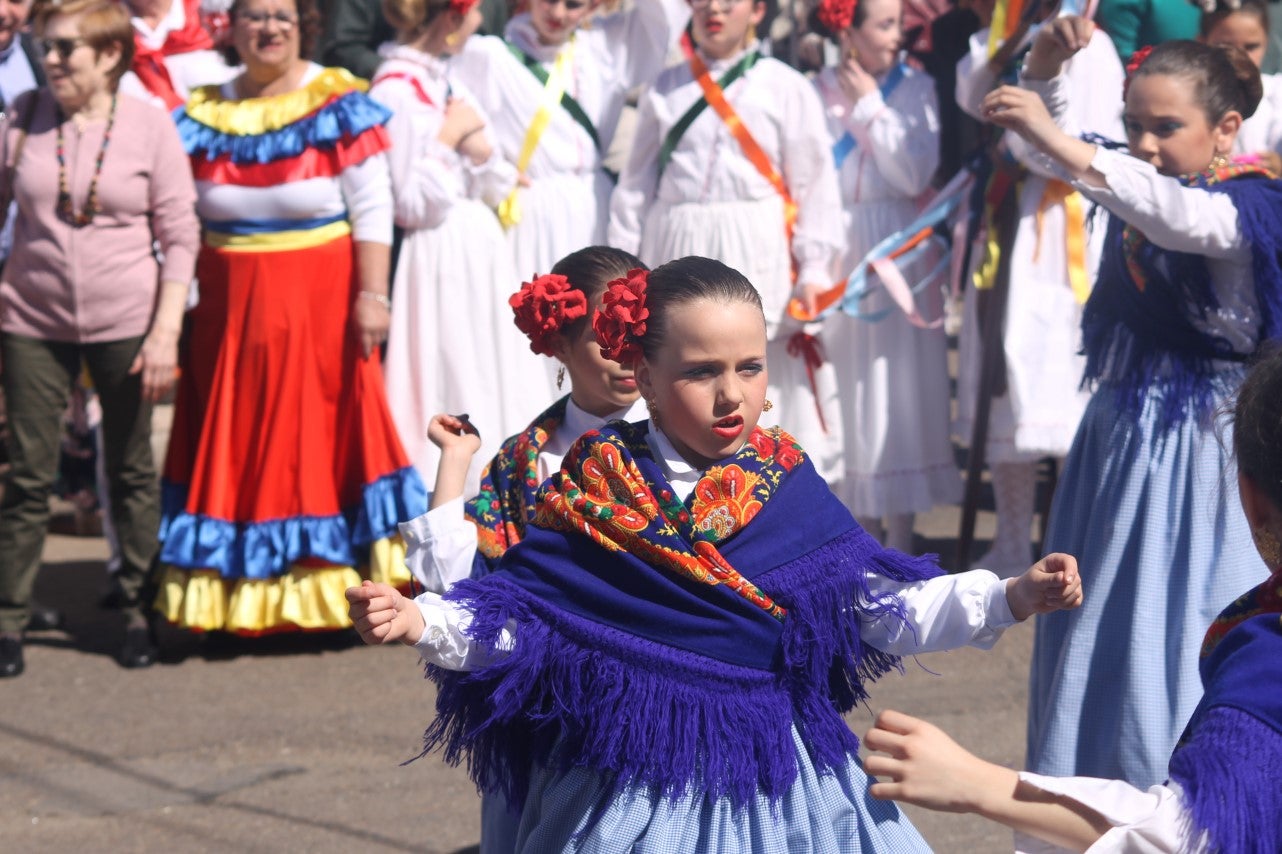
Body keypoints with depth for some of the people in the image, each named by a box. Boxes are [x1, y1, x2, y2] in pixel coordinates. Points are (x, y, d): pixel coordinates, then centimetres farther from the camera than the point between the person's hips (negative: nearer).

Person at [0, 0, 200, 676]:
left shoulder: (149, 126, -5)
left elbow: (179, 236, -4)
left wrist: (166, 332, -9)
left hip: (126, 323, -1)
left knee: (132, 470, 10)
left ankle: (138, 612, 21)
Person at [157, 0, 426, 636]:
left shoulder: (339, 104, -3)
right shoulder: (203, 114, 6)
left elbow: (372, 211, -6)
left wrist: (371, 294, -14)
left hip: (322, 301, -3)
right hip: (230, 305, 3)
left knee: (323, 433, 0)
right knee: (235, 441, 6)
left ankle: (327, 586, 7)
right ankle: (240, 594, 14)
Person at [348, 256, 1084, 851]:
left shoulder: (790, 490, 3)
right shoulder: (598, 494, -4)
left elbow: (885, 608, 4)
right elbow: (514, 616, -4)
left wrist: (1014, 598, -5)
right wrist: (419, 621, -21)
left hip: (776, 776, 2)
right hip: (640, 786, -2)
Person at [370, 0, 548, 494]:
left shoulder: (443, 82, 11)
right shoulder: (395, 92, -15)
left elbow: (494, 188, 12)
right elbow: (412, 204, -20)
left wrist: (480, 147, -7)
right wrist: (449, 137, -15)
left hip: (479, 253, 9)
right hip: (438, 262, -9)